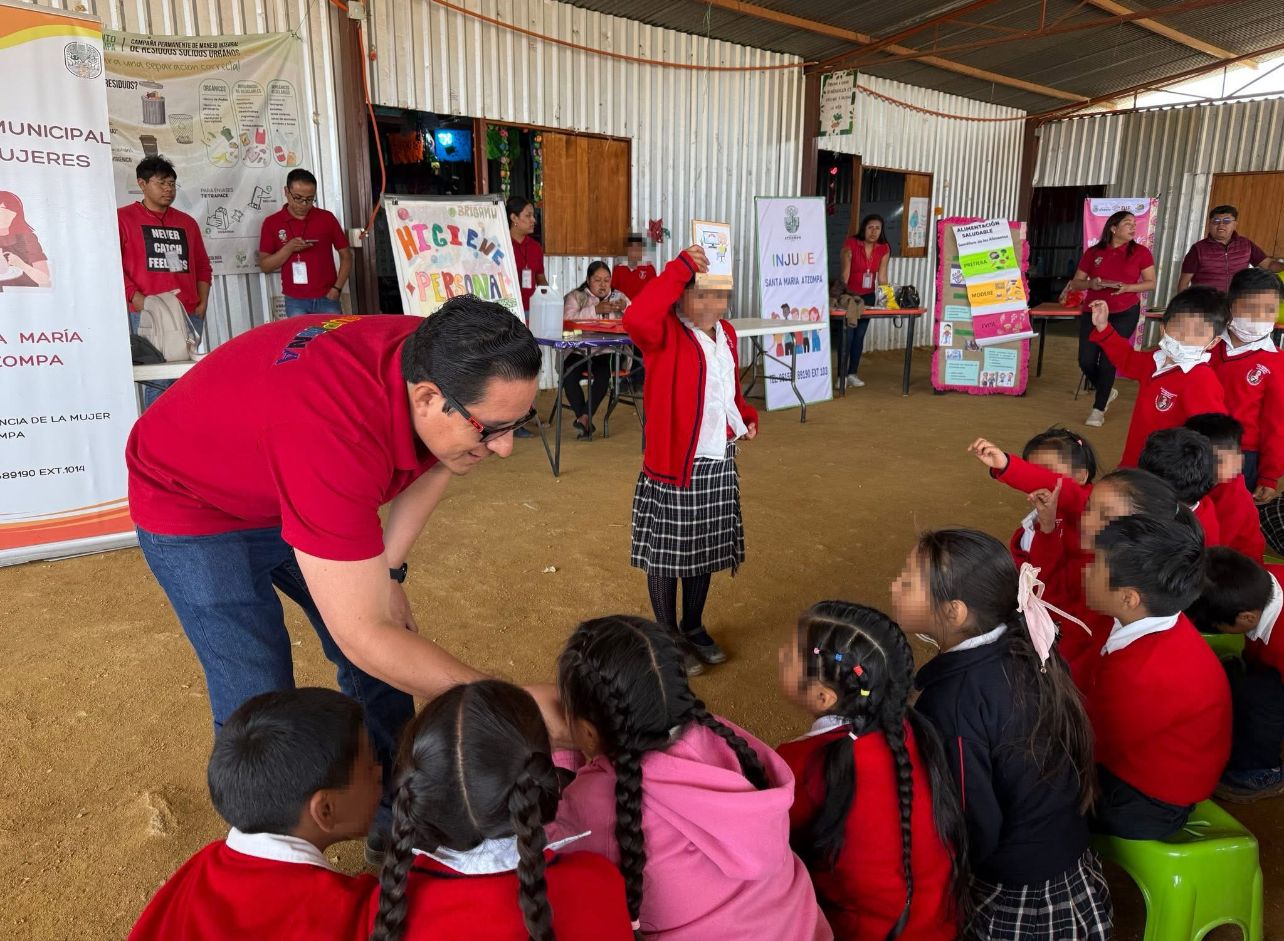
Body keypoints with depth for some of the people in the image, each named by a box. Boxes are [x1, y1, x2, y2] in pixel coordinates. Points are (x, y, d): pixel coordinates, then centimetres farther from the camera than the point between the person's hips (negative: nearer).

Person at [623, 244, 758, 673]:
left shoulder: (726, 334, 9)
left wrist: (748, 417, 3)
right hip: (674, 465, -7)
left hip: (720, 464, 7)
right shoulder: (665, 334, -14)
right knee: (666, 554, 7)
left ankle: (694, 627, 37)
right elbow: (636, 318, -39)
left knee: (705, 550, 19)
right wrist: (680, 267, -33)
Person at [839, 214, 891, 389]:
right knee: (848, 335, -6)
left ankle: (853, 373, 13)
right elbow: (845, 273, -17)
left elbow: (881, 277, 0)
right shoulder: (851, 244, -14)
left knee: (860, 335, 5)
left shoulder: (884, 249, -2)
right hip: (849, 294, -4)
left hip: (868, 296, 4)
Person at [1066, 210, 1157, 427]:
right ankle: (1106, 391, 28)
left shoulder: (1141, 252, -1)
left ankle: (1098, 409, 7)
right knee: (1086, 361, -3)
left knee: (1108, 359, -5)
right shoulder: (1093, 252, 2)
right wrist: (1091, 284, -15)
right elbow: (1076, 283, 6)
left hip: (1125, 313, -2)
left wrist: (1127, 287, -16)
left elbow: (1151, 283, 1)